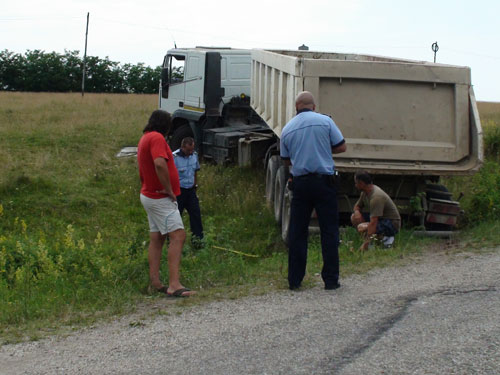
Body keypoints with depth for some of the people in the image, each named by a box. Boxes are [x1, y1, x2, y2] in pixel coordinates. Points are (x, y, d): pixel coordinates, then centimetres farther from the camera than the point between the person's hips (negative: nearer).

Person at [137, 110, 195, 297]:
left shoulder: (145, 138, 17)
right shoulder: (157, 138, -15)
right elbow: (160, 164, -32)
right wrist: (169, 190, -23)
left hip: (149, 195, 11)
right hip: (161, 198, -11)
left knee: (156, 239, 12)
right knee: (178, 236, -15)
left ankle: (155, 282, 15)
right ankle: (174, 285, -23)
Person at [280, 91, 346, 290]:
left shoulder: (287, 129, 6)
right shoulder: (325, 121, -2)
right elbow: (341, 147, 3)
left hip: (300, 182, 2)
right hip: (324, 181, -2)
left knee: (297, 232, 9)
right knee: (329, 231, 4)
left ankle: (295, 280, 11)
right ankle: (331, 279, 6)